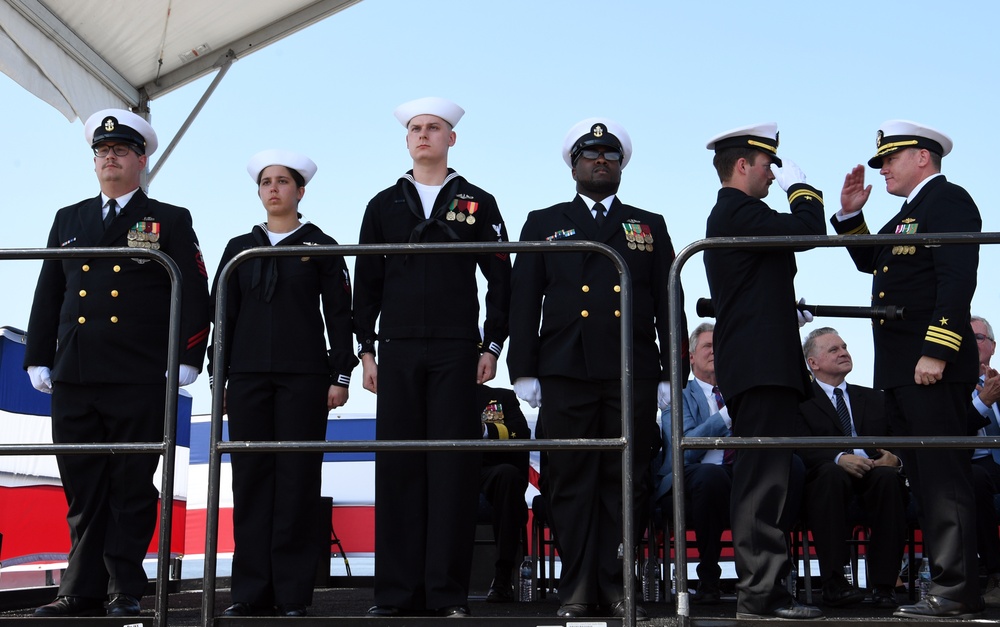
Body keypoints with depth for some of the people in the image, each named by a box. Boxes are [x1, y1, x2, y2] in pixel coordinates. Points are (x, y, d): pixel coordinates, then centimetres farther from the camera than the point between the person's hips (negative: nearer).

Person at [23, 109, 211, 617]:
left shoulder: (170, 221, 7)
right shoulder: (68, 220, 19)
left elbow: (194, 295, 2)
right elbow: (47, 295, 18)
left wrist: (187, 361, -6)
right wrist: (39, 360, 11)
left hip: (139, 380, -4)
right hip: (73, 379, 4)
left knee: (131, 490, 0)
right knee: (82, 492, 5)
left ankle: (125, 592, 6)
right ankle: (82, 591, 11)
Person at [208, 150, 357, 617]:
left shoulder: (321, 247, 7)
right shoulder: (240, 247, 14)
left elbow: (339, 315, 3)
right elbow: (224, 314, 13)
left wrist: (340, 375, -4)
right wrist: (218, 374, 6)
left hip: (303, 376, -3)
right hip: (248, 375, 3)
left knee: (298, 479, -3)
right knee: (251, 479, 1)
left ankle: (293, 593, 1)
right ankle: (252, 593, 6)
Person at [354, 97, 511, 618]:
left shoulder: (477, 203, 10)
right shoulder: (384, 205, 14)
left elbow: (500, 280, 7)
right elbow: (366, 283, 12)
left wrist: (492, 347, -1)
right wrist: (366, 349, 4)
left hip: (456, 353, -1)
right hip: (398, 353, 1)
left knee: (454, 468, -3)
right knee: (397, 468, 0)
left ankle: (448, 591, 2)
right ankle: (397, 591, 5)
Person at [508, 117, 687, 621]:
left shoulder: (650, 227, 18)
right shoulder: (544, 224, 16)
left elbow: (668, 305, 12)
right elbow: (524, 302, 9)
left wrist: (671, 373, 3)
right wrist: (524, 370, 0)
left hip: (633, 375, 1)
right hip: (566, 373, 0)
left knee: (626, 482, 0)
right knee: (571, 482, 0)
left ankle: (616, 588, 7)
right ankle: (577, 592, 6)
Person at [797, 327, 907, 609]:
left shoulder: (874, 398, 25)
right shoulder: (800, 401, 11)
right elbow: (803, 448, -5)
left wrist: (894, 457, -10)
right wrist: (839, 458, -24)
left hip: (874, 477, 3)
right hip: (824, 483, -3)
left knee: (888, 476, -32)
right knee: (832, 473, -37)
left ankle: (883, 585, -30)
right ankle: (833, 583, -37)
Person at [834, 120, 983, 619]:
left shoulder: (949, 201, -7)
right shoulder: (908, 213, 23)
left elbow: (958, 280, -18)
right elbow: (869, 261, 28)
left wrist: (935, 351, -24)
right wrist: (850, 212, 16)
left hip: (933, 367, -10)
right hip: (899, 370, 10)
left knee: (944, 476, -9)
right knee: (923, 480, 10)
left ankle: (956, 592, -7)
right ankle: (949, 585, 15)